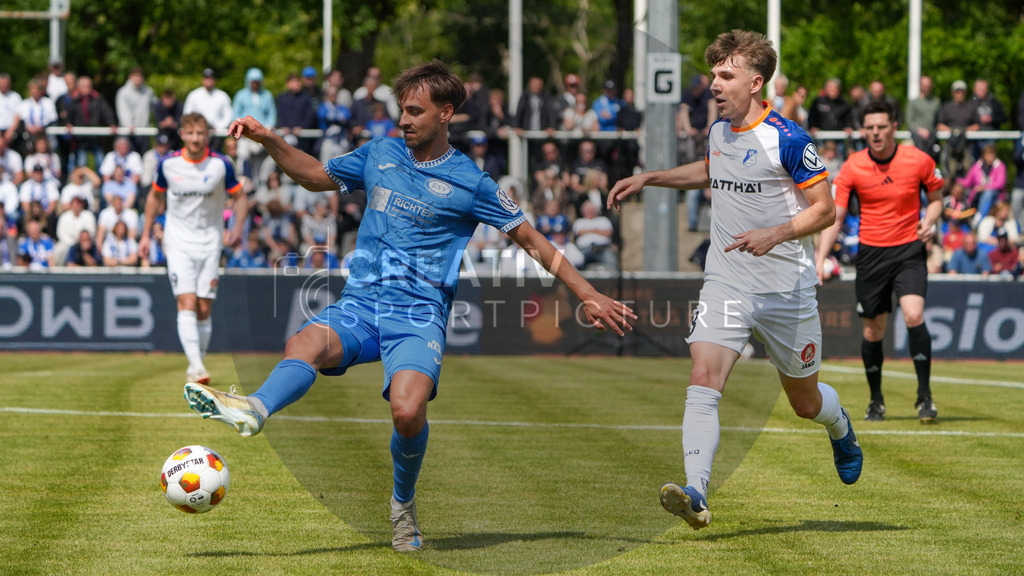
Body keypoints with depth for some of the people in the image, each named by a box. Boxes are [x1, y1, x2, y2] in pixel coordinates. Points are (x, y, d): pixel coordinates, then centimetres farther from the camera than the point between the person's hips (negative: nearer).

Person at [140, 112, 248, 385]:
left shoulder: (221, 165, -7)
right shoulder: (168, 165, -4)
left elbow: (240, 197, 4)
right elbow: (154, 196, 12)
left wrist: (238, 227, -11)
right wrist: (146, 235, 11)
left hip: (209, 243, 1)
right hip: (178, 242, -1)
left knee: (204, 309, 3)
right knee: (187, 303, -17)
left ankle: (196, 368, 18)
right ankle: (196, 366, -26)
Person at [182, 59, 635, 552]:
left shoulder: (470, 184, 3)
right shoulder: (379, 155, 14)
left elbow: (531, 240, 9)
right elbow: (316, 176, 29)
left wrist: (588, 295, 6)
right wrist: (269, 141, 14)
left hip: (420, 313, -3)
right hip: (360, 304, 3)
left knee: (407, 411, -29)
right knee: (305, 344, -31)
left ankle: (404, 503, -2)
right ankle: (255, 410, -60)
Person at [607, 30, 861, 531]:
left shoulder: (787, 139, -14)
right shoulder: (718, 132, 6)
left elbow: (824, 209, -10)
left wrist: (775, 234, -25)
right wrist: (648, 179, 23)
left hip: (785, 287, -4)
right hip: (726, 283, 4)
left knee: (805, 402, 13)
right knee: (703, 380, -19)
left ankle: (841, 429, 50)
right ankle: (696, 495, -29)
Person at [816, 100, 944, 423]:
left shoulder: (919, 161, -5)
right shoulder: (852, 168, -4)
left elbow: (936, 199, 11)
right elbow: (835, 217, -3)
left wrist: (929, 220, -11)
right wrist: (820, 259, -14)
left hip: (909, 249, -2)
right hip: (871, 252, 2)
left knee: (914, 315, -22)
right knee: (873, 332, 5)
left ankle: (925, 396, -13)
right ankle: (876, 401, 25)